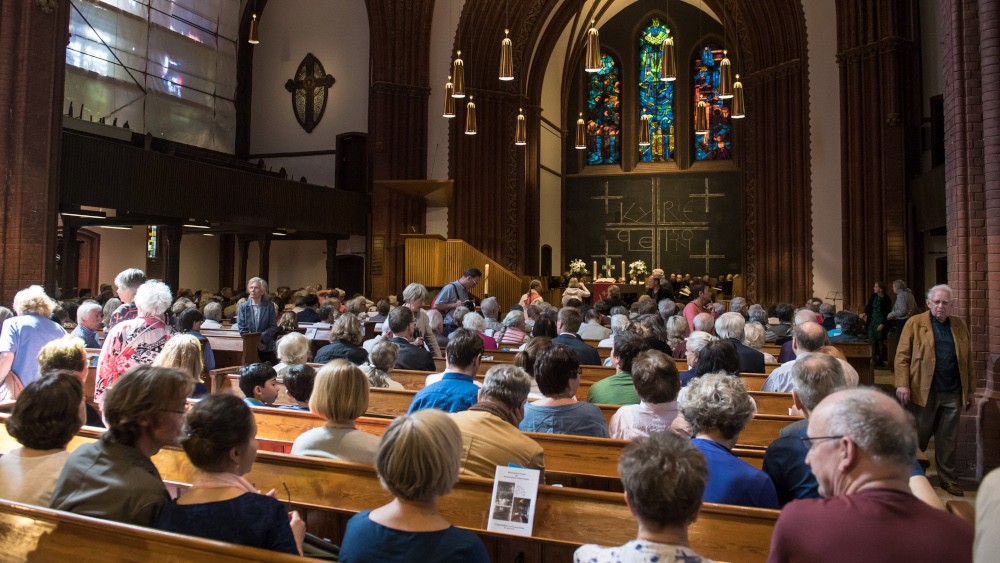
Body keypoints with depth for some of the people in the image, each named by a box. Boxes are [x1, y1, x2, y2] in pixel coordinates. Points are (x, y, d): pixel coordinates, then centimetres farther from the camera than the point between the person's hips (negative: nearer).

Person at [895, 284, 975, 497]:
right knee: (918, 437, 6)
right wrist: (902, 385, -12)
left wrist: (970, 390, 10)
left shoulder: (960, 326, 12)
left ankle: (948, 479, 23)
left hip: (953, 394, 3)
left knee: (948, 440, 11)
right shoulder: (915, 323, 0)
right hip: (924, 392, -3)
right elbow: (902, 356, -4)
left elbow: (968, 360, 14)